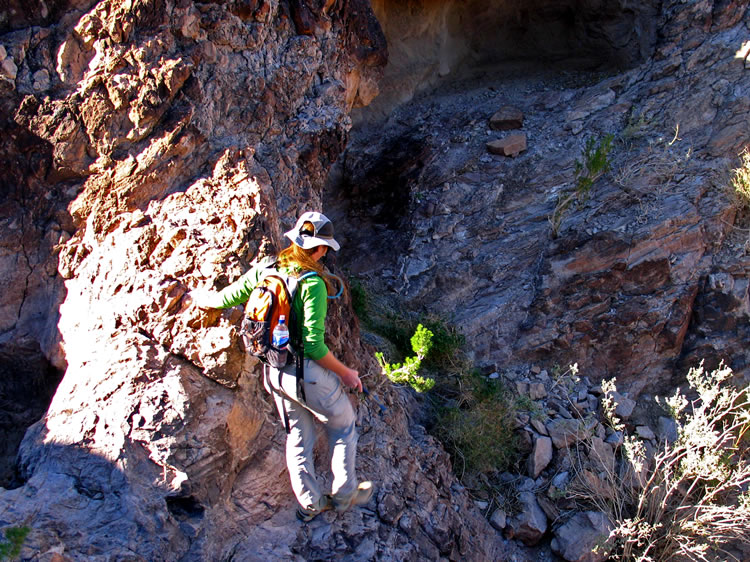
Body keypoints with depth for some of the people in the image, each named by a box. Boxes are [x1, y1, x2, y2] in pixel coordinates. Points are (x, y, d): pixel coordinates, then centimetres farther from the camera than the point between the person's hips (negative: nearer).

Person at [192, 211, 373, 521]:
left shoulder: (264, 269, -3)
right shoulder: (312, 283, -22)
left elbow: (226, 298, 6)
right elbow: (313, 345, -24)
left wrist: (199, 298, 27)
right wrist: (345, 373, -11)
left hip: (273, 372, 7)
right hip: (307, 372, -6)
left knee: (298, 436, 21)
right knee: (343, 427, 17)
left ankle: (309, 502, 30)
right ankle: (344, 494, 26)